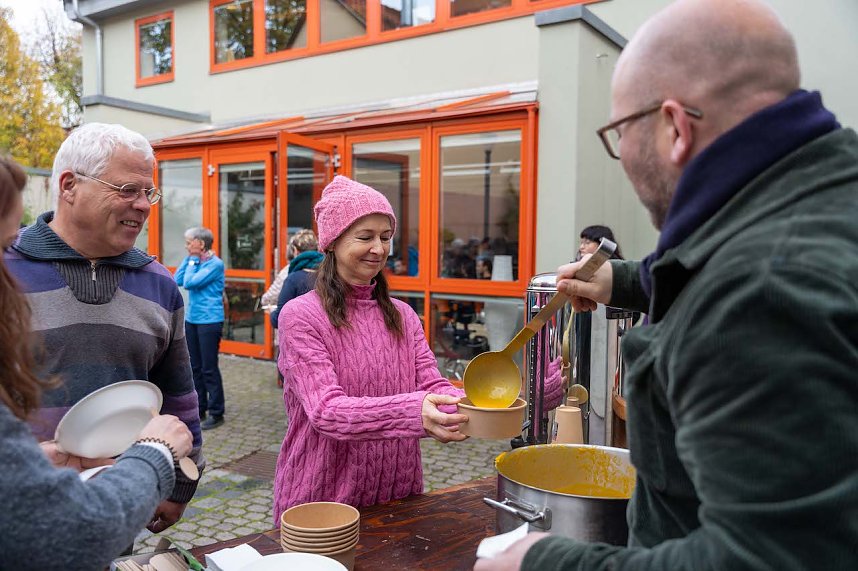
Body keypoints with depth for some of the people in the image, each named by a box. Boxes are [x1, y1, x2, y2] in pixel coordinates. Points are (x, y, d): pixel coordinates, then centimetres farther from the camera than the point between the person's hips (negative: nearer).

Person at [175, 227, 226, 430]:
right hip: (191, 320, 8)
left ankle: (216, 413, 7)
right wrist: (188, 259, 3)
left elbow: (190, 282, -19)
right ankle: (199, 409, 25)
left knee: (209, 368, -3)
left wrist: (192, 261, -6)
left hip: (209, 321, -8)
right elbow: (178, 280, 4)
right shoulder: (195, 261, 11)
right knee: (194, 367, 13)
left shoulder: (215, 264, -13)